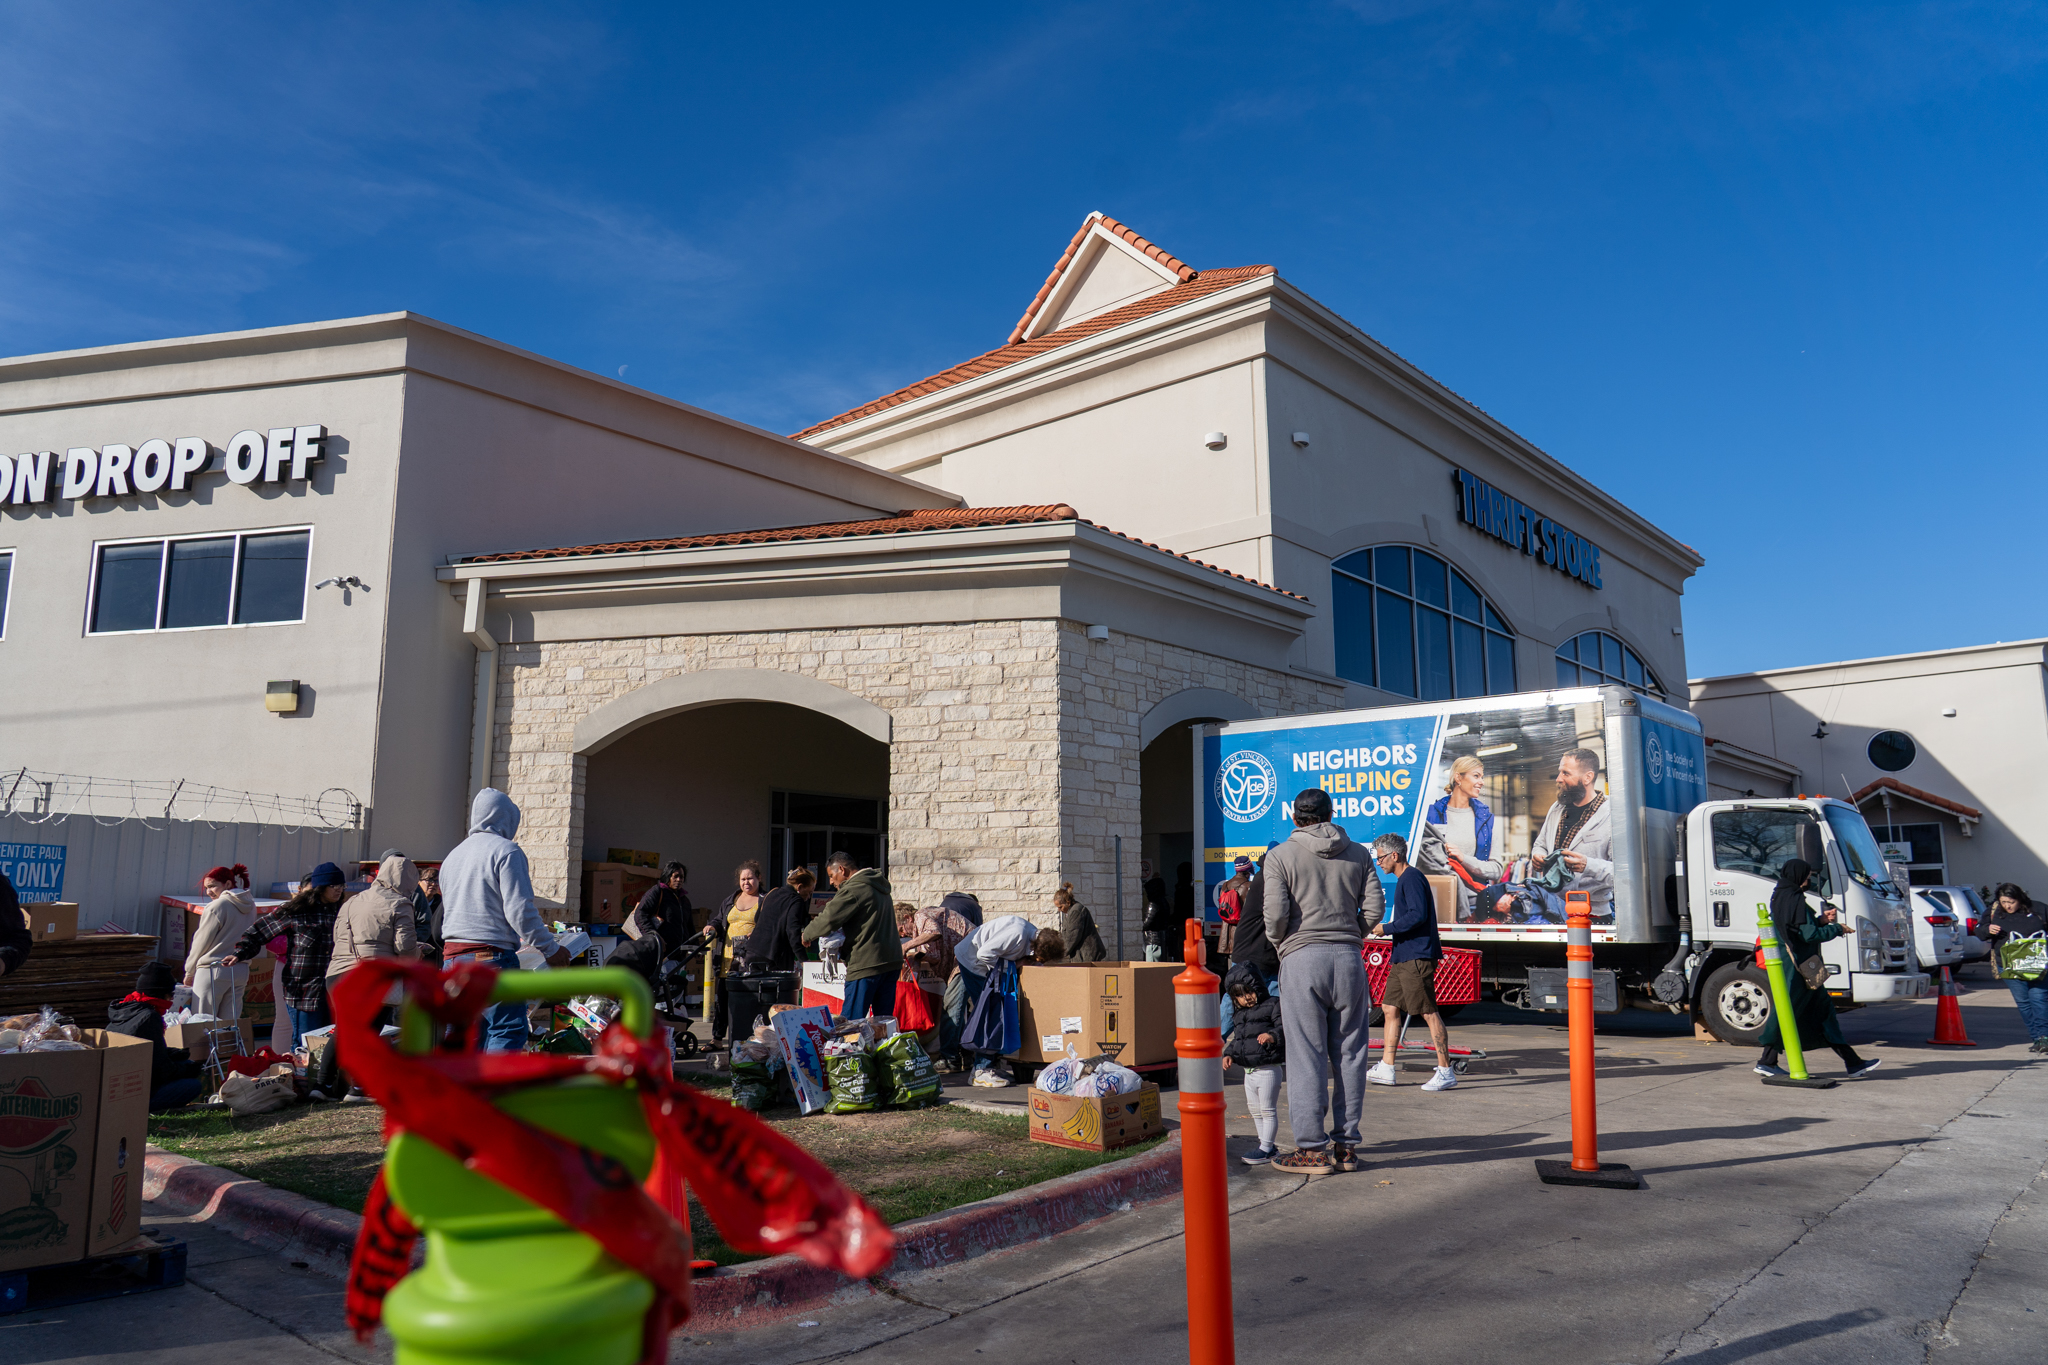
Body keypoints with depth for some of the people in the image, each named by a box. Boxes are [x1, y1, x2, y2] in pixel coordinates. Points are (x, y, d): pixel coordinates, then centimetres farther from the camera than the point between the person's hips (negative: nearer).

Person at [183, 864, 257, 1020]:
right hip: (242, 971, 7)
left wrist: (189, 972, 5)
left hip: (214, 971, -7)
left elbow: (202, 941, -4)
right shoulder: (250, 906, 10)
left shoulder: (217, 906, -11)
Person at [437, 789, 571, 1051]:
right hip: (492, 958, -8)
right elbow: (520, 911, -14)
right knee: (507, 1032, -7)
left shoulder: (452, 856, 18)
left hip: (451, 957, 8)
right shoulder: (506, 850, -6)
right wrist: (551, 949, -7)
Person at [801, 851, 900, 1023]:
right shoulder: (879, 886, 20)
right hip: (892, 960, 9)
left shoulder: (854, 889, -10)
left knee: (850, 1022, -5)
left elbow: (829, 919, -16)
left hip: (867, 964, -9)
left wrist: (807, 935, 1)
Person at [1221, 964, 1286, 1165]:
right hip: (1249, 1072, 9)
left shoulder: (1273, 1005, -10)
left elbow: (1286, 1028, -18)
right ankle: (1269, 1146, 29)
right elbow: (1236, 1038, 21)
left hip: (1268, 1070, -8)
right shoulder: (1238, 1015, 13)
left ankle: (1265, 1149, 10)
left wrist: (1273, 1036, -34)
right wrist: (1228, 1054, 7)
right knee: (1255, 1110, 17)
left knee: (1268, 1110, 1)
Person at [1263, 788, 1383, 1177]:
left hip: (1302, 958, -3)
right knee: (1349, 1053, 9)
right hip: (1348, 957, 3)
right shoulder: (1358, 854, 11)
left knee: (1307, 1056, 1)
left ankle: (1312, 1149, 5)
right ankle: (1347, 1146, 16)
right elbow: (1375, 908, 5)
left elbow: (1275, 914, -8)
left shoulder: (1280, 855, 1)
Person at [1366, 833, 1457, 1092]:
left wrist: (1386, 928, -17)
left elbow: (1418, 915, -22)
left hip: (1417, 957, -11)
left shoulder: (1412, 879, -12)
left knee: (1429, 1012, -7)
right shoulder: (1403, 880, 19)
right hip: (1404, 957, 11)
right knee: (1390, 1008, 10)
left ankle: (1446, 1071, -2)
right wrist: (1386, 928, 17)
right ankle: (1386, 1069, 13)